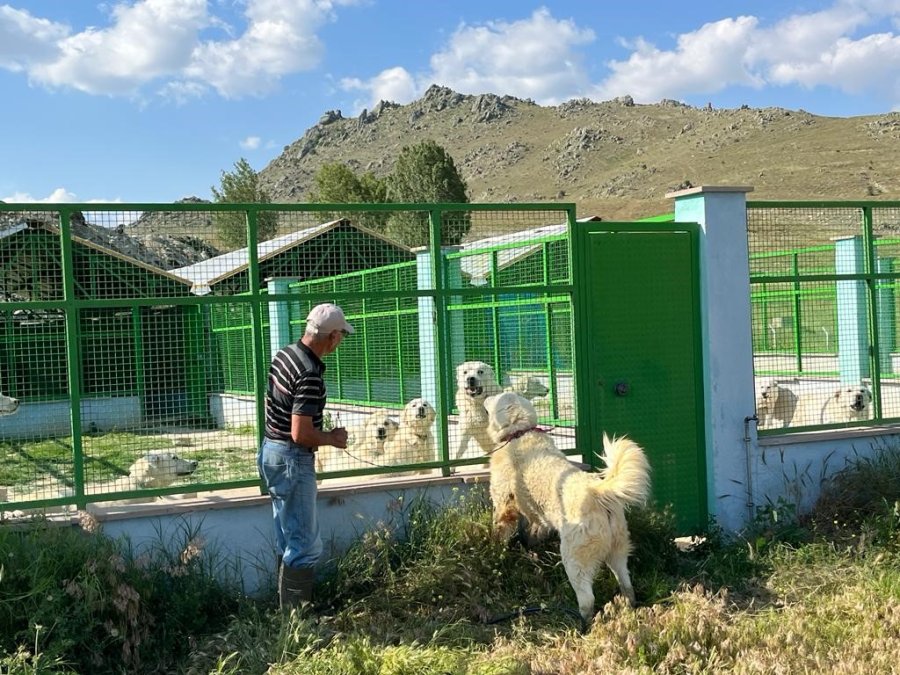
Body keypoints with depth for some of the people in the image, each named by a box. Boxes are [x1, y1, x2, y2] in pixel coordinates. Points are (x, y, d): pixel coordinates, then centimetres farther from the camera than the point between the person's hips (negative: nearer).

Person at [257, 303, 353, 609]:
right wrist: (332, 438, -9)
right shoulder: (310, 374, -24)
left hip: (271, 450, 10)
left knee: (288, 539, 19)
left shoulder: (284, 354, 5)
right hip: (293, 460, -10)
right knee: (305, 546, -2)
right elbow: (300, 434, -26)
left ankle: (287, 608, 28)